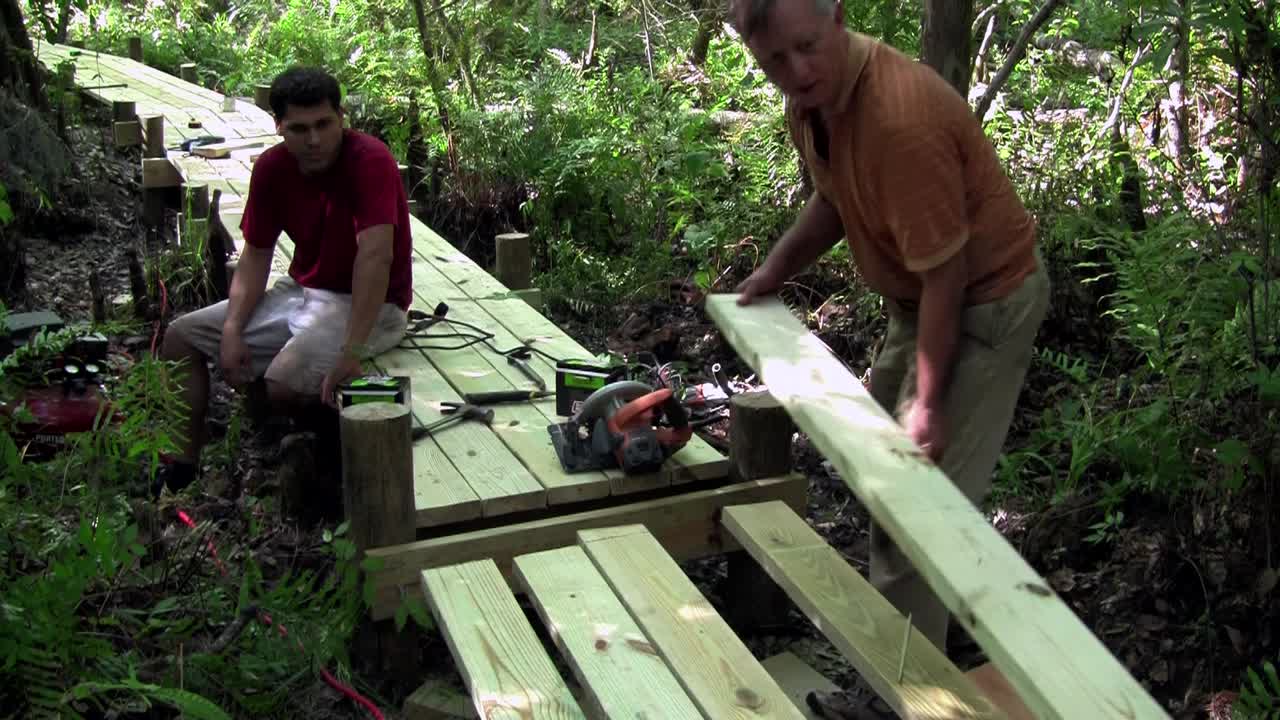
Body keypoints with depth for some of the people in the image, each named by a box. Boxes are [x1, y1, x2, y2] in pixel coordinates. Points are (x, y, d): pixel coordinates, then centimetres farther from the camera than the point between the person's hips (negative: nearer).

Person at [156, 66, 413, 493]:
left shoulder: (370, 161, -24)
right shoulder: (272, 168, -3)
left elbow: (375, 256, -33)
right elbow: (256, 254, 4)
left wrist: (353, 354, -39)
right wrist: (232, 331, -10)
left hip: (370, 305, -8)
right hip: (302, 292, 8)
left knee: (285, 382, -31)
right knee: (181, 336, 6)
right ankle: (181, 467, 14)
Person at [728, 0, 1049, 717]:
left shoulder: (901, 119, -34)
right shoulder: (815, 90, -6)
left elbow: (946, 275, -28)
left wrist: (928, 402, -24)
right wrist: (778, 267, 0)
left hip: (984, 303, -10)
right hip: (919, 297, 10)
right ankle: (890, 632, 44)